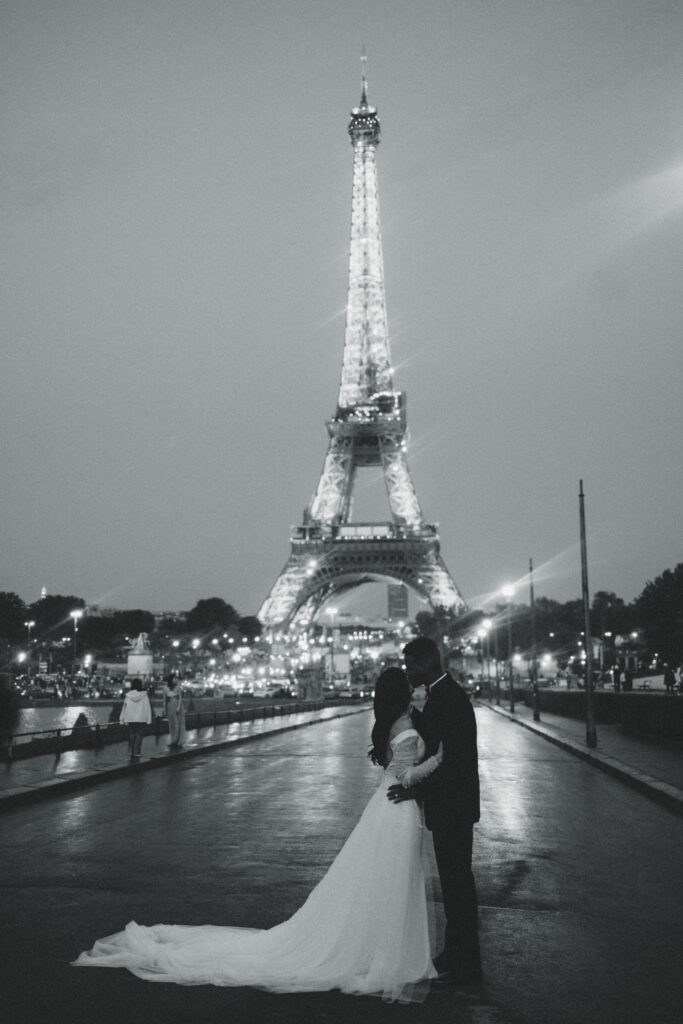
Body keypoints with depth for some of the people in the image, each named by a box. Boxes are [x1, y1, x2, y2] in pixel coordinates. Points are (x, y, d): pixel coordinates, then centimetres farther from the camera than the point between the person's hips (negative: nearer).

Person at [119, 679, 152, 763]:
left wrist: (122, 720, 8)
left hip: (130, 719, 1)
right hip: (141, 719, -1)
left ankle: (132, 751, 15)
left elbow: (124, 708, 1)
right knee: (139, 735, 2)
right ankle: (137, 752, -3)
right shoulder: (144, 695, -6)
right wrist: (148, 720, 1)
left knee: (131, 735, 12)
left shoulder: (128, 696, -3)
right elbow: (147, 708, -4)